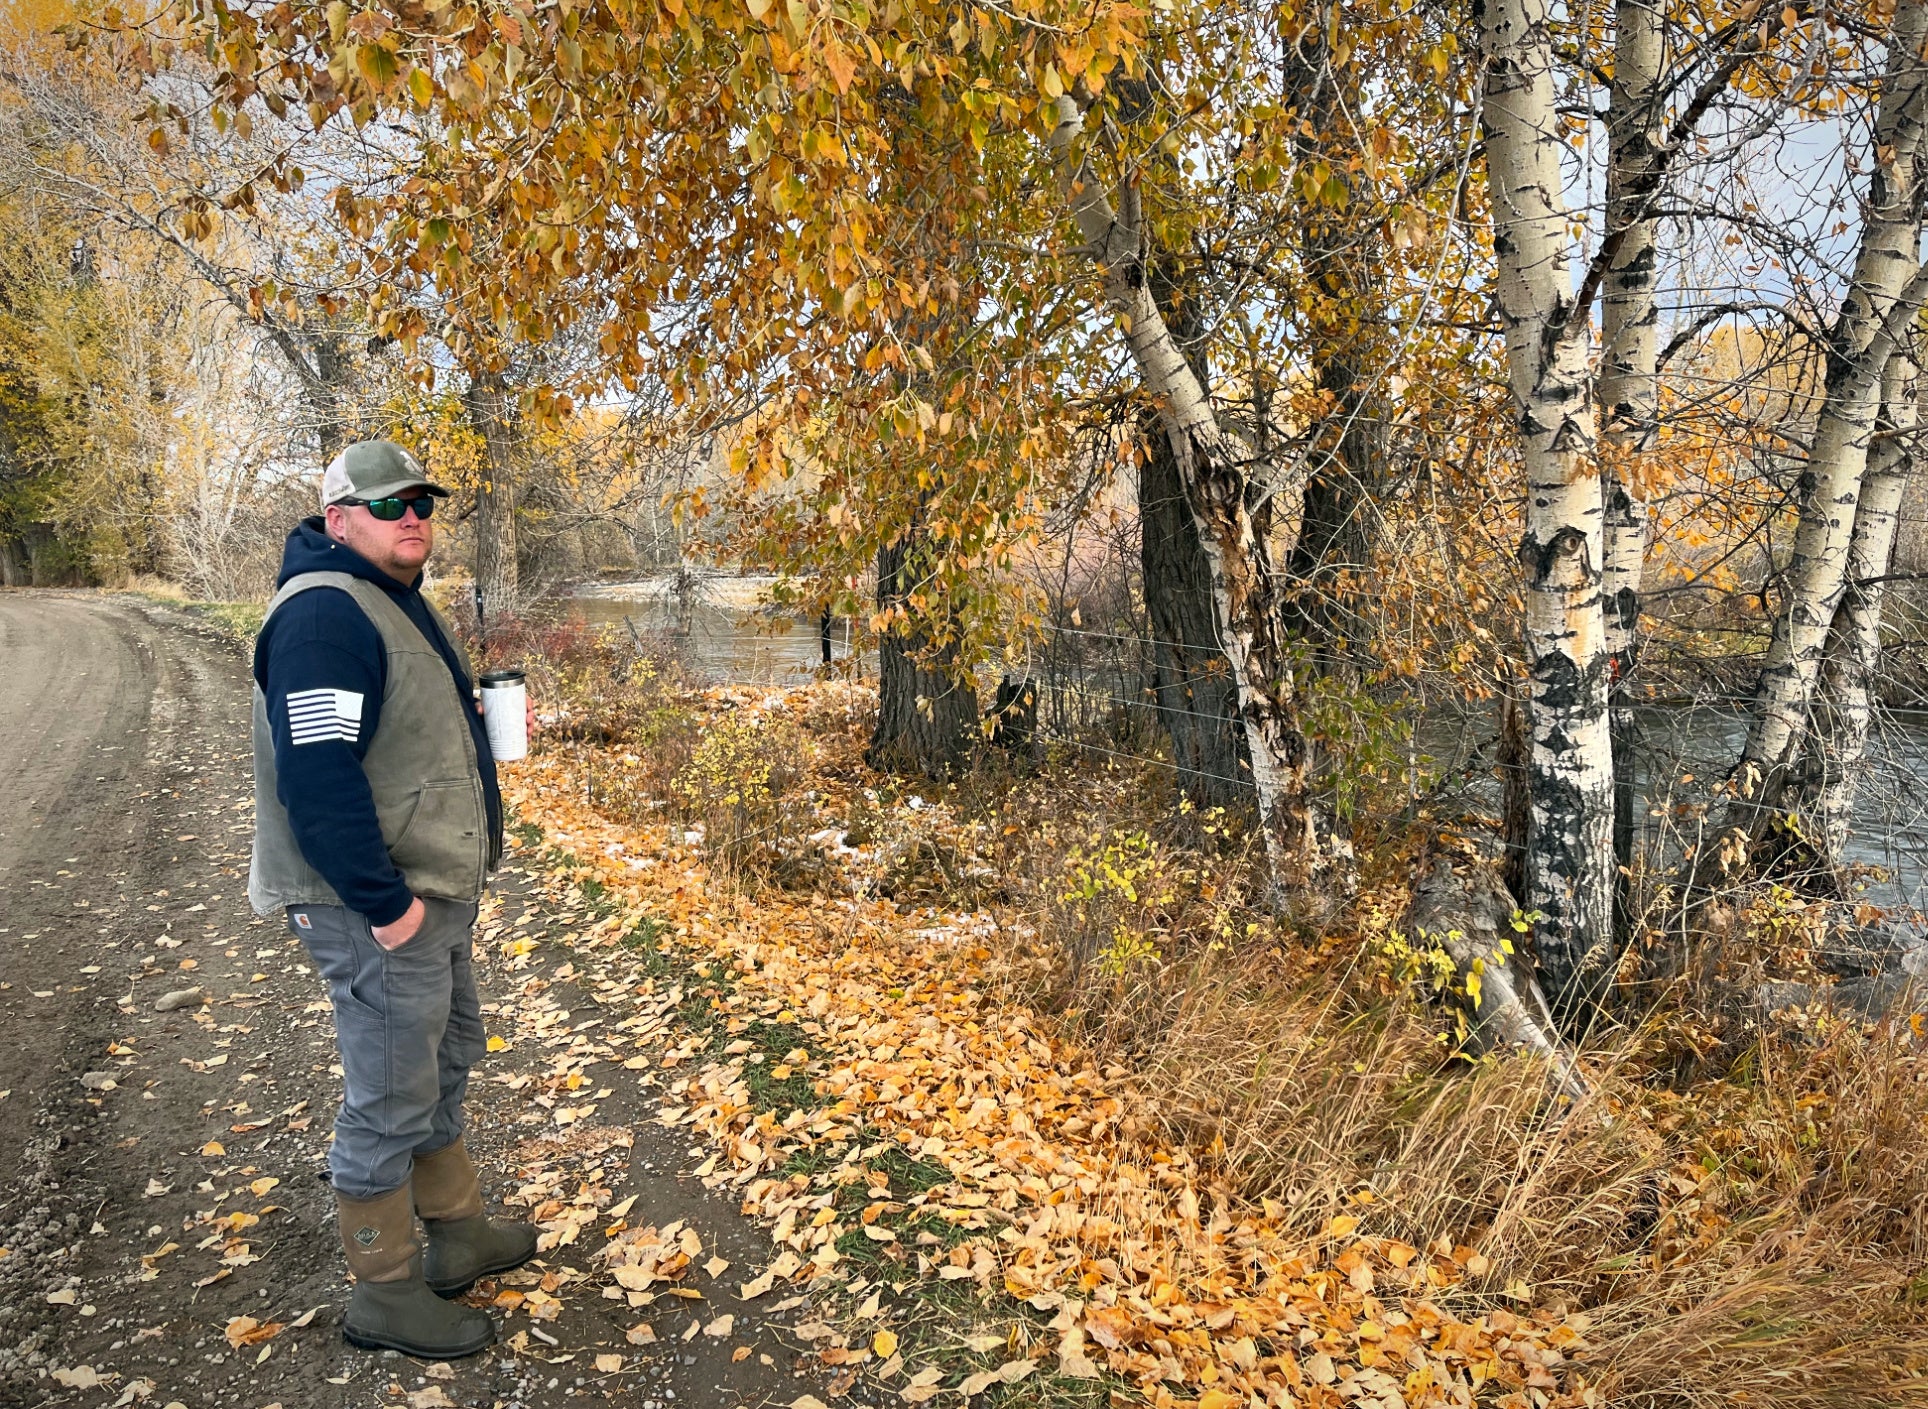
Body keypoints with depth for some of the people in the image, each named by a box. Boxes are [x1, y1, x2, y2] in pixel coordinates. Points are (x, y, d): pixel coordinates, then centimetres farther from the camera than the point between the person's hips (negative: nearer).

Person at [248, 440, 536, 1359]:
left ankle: (457, 1232, 39)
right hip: (377, 910, -11)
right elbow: (317, 775, -27)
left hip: (434, 894, 11)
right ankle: (386, 1294, 20)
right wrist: (383, 902, -25)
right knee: (391, 1098, 3)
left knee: (445, 1063, 21)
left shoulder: (398, 602, 13)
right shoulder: (324, 614, -20)